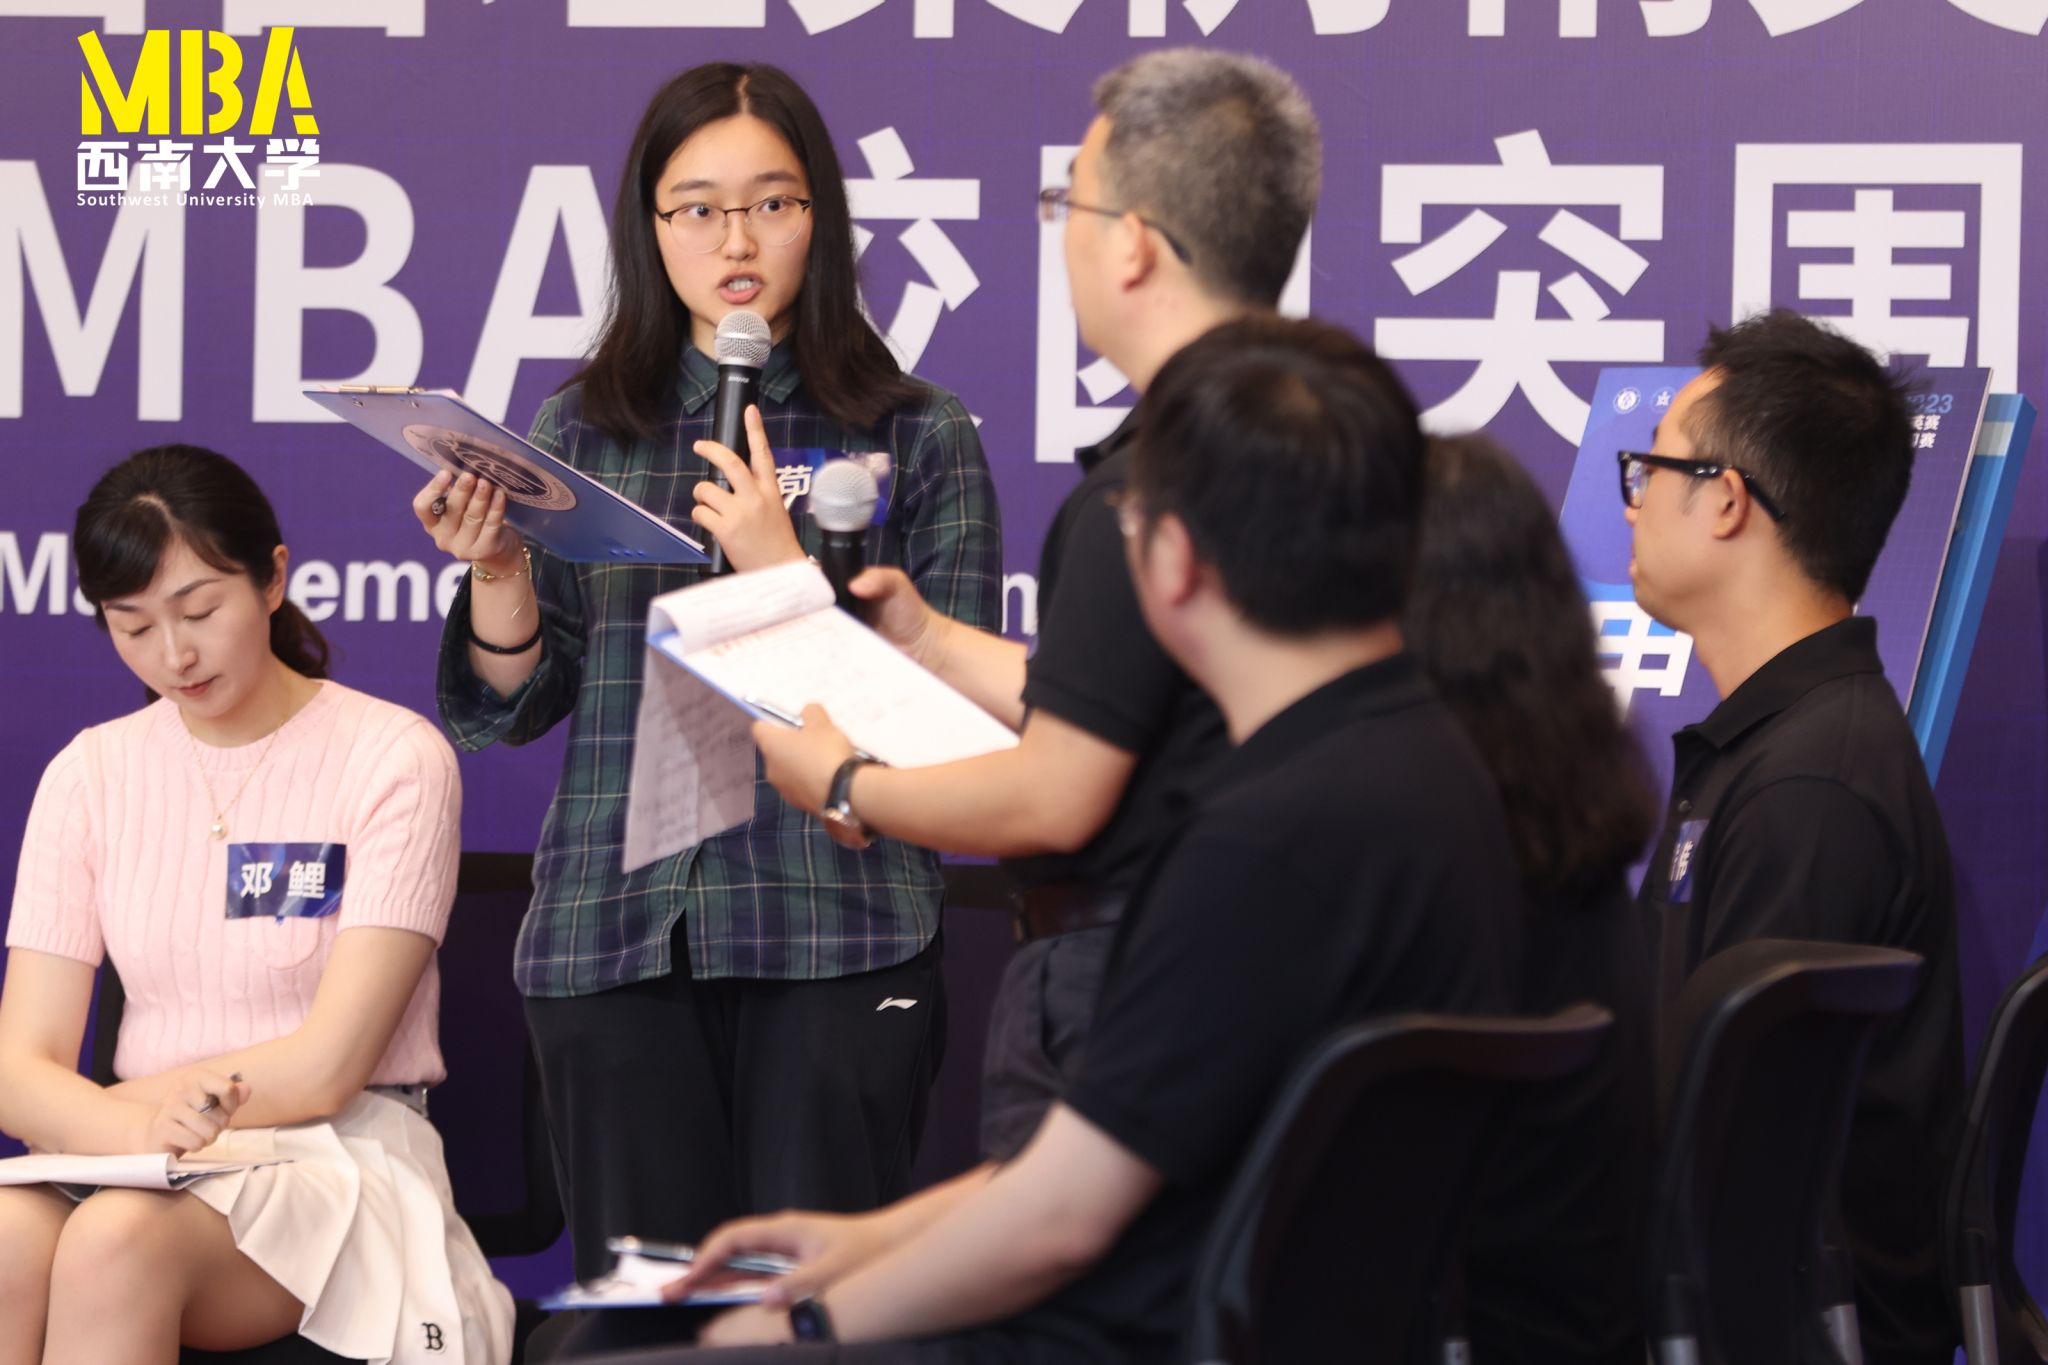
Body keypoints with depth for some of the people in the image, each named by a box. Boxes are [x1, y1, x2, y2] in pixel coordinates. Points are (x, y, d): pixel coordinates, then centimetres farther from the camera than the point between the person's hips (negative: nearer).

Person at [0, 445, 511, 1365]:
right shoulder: (91, 774, 10)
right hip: (141, 1166, 3)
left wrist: (108, 1106, -6)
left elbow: (325, 1070, -9)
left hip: (341, 1160, -3)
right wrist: (132, 1126, -22)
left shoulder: (394, 759, -3)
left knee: (119, 1238, -36)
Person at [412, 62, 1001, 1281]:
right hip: (614, 937, 3)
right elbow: (525, 704, 13)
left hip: (835, 937, -2)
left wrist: (786, 572, -12)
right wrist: (496, 571, -6)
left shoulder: (919, 437, 4)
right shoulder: (582, 429, 12)